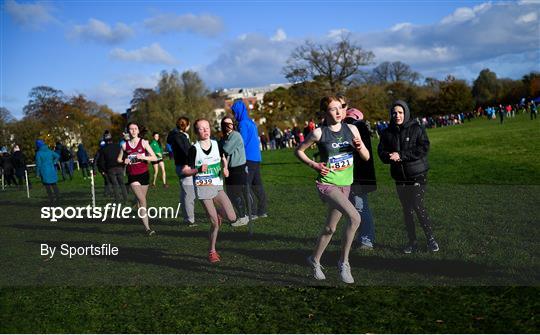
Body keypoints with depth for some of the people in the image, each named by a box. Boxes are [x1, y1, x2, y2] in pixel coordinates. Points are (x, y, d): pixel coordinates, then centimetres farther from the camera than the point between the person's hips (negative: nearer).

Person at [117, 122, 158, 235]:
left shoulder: (143, 142, -1)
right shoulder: (125, 145, 3)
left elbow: (154, 158, -5)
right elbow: (119, 159, 16)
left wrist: (143, 157, -20)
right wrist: (124, 161, -6)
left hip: (144, 174, 1)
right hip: (133, 176, -1)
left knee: (141, 200, 10)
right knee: (142, 200, -14)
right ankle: (147, 228, -16)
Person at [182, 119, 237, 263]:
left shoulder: (216, 144, 5)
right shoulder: (194, 149, -6)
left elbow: (223, 158, 24)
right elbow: (184, 170, -4)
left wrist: (225, 168, 4)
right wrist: (198, 170, -21)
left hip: (218, 187, 4)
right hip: (203, 188, -3)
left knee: (232, 218, -11)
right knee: (215, 223, -6)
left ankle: (217, 213, 24)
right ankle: (212, 251, 17)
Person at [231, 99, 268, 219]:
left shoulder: (243, 124, -11)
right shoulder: (252, 122, 17)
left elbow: (242, 142, -16)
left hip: (248, 159, -9)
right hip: (257, 158, 9)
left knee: (245, 187, -6)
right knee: (257, 185, 13)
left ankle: (251, 213, -7)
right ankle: (262, 211, 17)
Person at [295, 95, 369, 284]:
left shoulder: (351, 129, 1)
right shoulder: (319, 133, -10)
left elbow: (366, 158, 6)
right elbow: (298, 151, 3)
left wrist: (360, 147, -15)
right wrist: (314, 165, -10)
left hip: (345, 185, 6)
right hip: (327, 184, -5)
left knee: (330, 228, 17)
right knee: (355, 218, -24)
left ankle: (315, 260, 39)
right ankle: (344, 262, -9)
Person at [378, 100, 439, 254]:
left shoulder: (417, 129, -5)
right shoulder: (387, 133, 6)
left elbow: (424, 148, -15)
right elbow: (382, 152, 3)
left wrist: (401, 155, -21)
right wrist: (390, 157, -21)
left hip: (418, 175, -4)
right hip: (400, 177, 4)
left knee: (418, 207, -11)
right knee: (407, 210, 10)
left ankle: (431, 239, 6)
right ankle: (412, 242, 21)